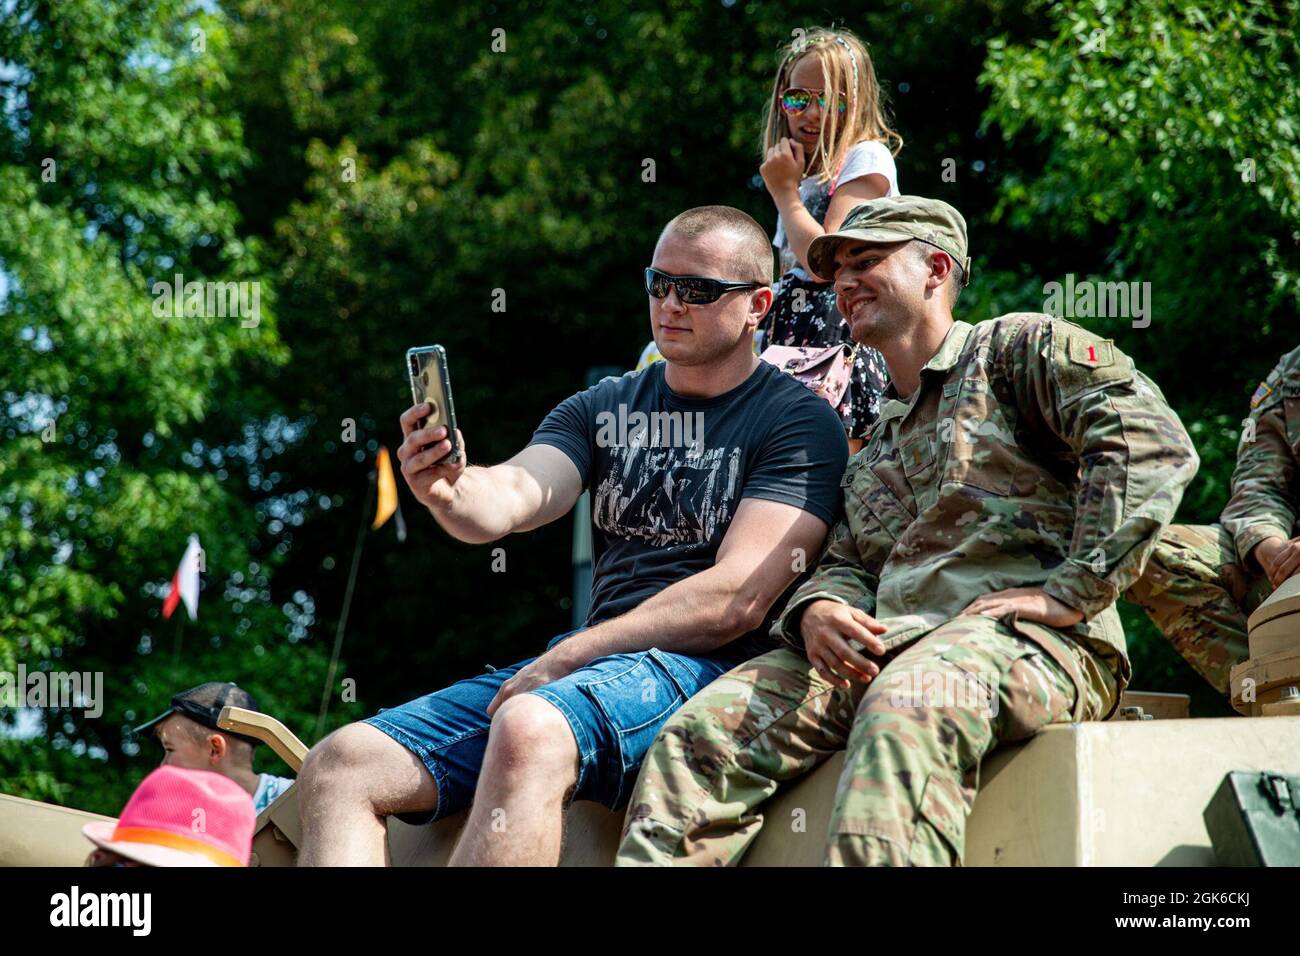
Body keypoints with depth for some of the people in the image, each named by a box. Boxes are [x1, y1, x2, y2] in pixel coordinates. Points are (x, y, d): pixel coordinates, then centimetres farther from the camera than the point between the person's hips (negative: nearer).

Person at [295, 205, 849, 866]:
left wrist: (565, 657, -13)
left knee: (527, 733, -39)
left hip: (704, 665, -7)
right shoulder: (599, 409, 19)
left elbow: (739, 598, -10)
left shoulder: (799, 423, 1)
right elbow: (511, 496, 0)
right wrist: (449, 493, -25)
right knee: (337, 768, -10)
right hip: (586, 663, 7)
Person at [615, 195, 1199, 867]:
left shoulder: (1015, 347, 8)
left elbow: (1152, 441, -8)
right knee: (704, 728, -16)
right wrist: (816, 610, -3)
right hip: (888, 647, 7)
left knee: (904, 709, -40)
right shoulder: (877, 441, 31)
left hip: (1022, 636, -6)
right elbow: (846, 562, 23)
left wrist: (1073, 591, -14)